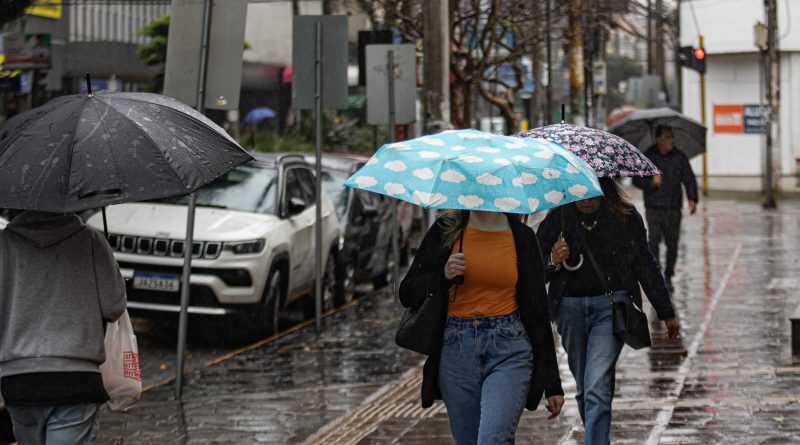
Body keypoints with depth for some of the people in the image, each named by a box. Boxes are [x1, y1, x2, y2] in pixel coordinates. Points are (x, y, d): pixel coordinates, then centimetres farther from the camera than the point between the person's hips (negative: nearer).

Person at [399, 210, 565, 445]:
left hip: (508, 348, -2)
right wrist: (443, 276, -13)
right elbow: (407, 294, 8)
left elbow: (538, 310, 8)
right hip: (457, 351, 2)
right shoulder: (444, 230, 6)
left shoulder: (523, 237, 5)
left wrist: (552, 382, 7)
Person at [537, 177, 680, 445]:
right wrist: (553, 262, -17)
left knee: (597, 386, -16)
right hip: (570, 307, 3)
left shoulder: (625, 218, -1)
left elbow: (646, 266, 10)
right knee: (583, 387, 13)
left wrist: (667, 313, 16)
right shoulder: (557, 220, -1)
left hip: (611, 305, -2)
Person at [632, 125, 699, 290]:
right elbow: (637, 180, 3)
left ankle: (668, 276, 24)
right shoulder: (647, 157, 1)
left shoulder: (679, 157, 6)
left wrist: (692, 199, -9)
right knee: (654, 241, -13)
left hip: (673, 209, 2)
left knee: (672, 245, 5)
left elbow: (689, 179, 5)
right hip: (653, 208, -2)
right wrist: (651, 183, -16)